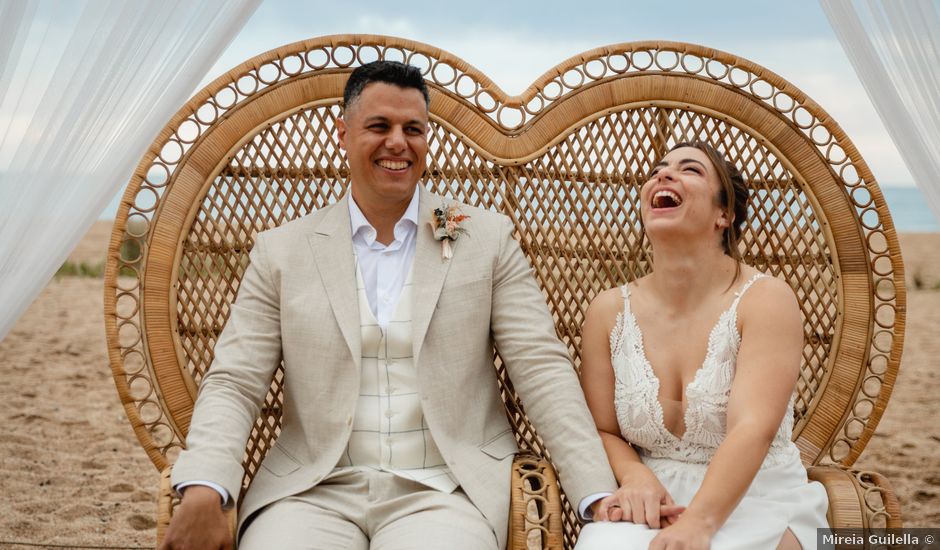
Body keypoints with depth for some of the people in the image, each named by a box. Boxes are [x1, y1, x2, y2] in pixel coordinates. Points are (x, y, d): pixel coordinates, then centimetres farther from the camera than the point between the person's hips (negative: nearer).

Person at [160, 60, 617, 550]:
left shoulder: (487, 238, 7)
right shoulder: (281, 250, 8)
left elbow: (542, 370, 2)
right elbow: (234, 382, 3)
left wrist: (602, 496, -8)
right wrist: (202, 492, -15)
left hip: (445, 491, 0)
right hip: (313, 491, 1)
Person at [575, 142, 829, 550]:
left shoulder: (765, 299, -7)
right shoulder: (609, 311, 4)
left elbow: (753, 429, -20)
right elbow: (601, 431, 8)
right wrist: (634, 476, -15)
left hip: (756, 503, -2)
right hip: (656, 503, 2)